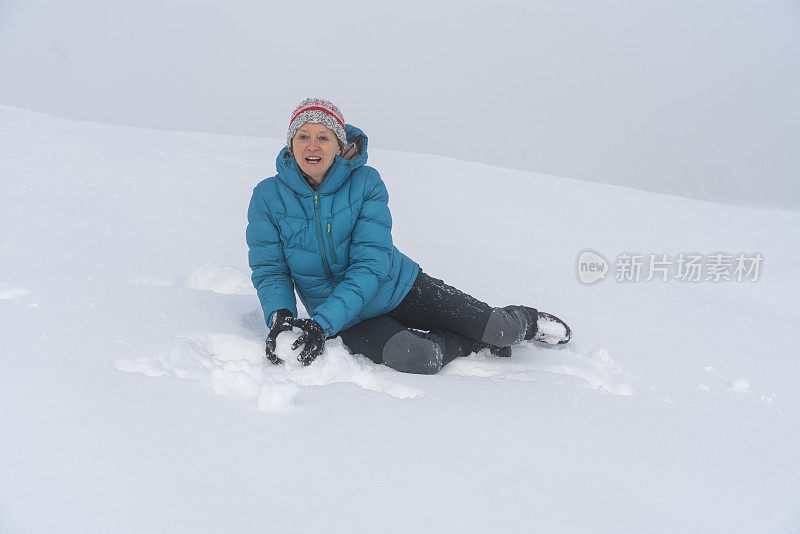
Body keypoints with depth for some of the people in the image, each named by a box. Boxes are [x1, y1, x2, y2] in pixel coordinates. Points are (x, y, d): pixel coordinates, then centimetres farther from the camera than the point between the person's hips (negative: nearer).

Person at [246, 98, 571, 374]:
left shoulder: (365, 182, -13)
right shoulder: (268, 198, -10)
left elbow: (370, 265, -21)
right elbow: (269, 271, -7)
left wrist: (322, 323, -33)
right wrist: (280, 317, -30)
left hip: (399, 287, 1)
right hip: (352, 320, 0)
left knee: (499, 330, -9)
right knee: (416, 359, -30)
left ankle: (524, 322, 30)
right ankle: (469, 342, 4)